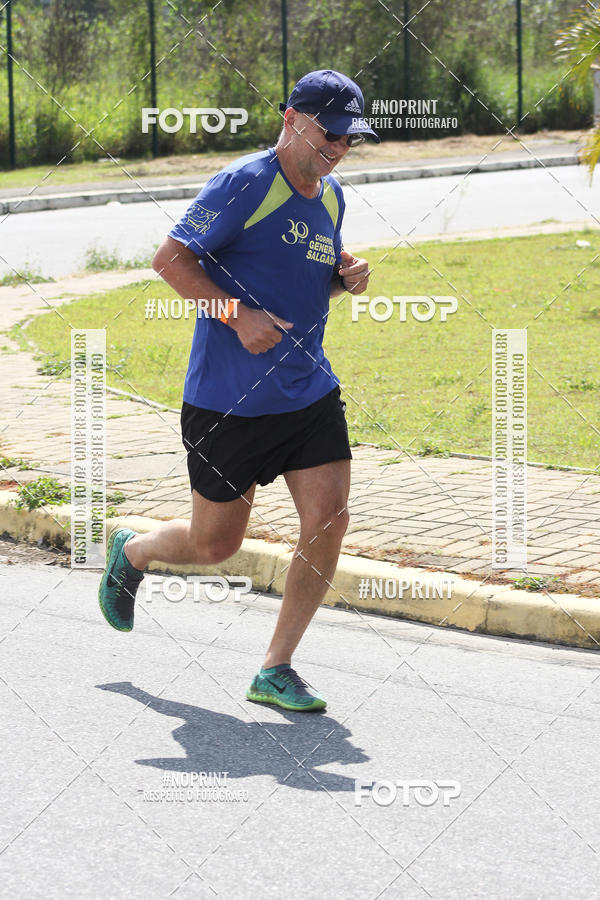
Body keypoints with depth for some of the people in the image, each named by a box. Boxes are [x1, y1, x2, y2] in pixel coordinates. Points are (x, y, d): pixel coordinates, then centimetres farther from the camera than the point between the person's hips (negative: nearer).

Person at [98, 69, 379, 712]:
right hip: (227, 401, -6)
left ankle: (275, 671, 4)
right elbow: (170, 259, -13)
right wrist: (238, 314, -22)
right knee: (215, 545, 5)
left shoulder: (330, 198, 11)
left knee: (329, 521, -8)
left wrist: (346, 279, 3)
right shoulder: (243, 183, -13)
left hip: (310, 392, 6)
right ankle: (130, 550, 40)